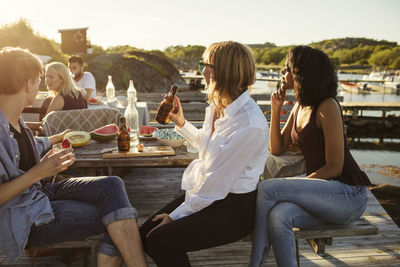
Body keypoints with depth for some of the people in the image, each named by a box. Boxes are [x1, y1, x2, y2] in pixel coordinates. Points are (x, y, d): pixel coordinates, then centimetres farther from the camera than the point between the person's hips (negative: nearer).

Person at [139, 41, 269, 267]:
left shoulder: (250, 125, -25)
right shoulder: (219, 106, 3)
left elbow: (216, 185, -23)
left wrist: (174, 216, -16)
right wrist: (182, 124, 17)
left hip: (235, 208, -8)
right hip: (204, 193, 8)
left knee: (159, 241, -19)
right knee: (146, 233, -2)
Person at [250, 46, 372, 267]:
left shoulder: (327, 107, -14)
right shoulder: (300, 106, 12)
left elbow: (334, 168, -15)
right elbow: (276, 149, 13)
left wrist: (295, 187, -15)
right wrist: (275, 109, 3)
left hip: (348, 193, -6)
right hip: (320, 191, 7)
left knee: (266, 188, -25)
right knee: (278, 217, -27)